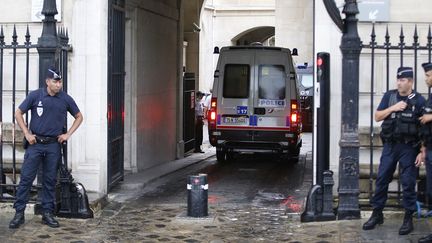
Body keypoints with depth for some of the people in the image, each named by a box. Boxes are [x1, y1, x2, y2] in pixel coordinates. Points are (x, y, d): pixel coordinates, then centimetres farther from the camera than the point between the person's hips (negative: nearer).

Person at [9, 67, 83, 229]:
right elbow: (18, 114, 5)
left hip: (54, 145, 2)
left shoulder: (66, 99, 2)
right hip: (35, 143, -2)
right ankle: (19, 213, 4)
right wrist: (27, 134, -2)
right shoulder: (35, 96, -3)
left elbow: (79, 117, 14)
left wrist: (68, 134, 5)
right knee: (26, 178, -3)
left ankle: (47, 213, 16)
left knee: (50, 180, 8)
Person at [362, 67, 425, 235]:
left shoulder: (419, 100, -4)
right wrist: (393, 108, -11)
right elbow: (377, 117, 5)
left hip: (409, 147, -3)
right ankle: (377, 214, 18)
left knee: (408, 182, 2)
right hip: (390, 145, 3)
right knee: (382, 179, 6)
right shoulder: (389, 96, 5)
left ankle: (408, 218, 12)